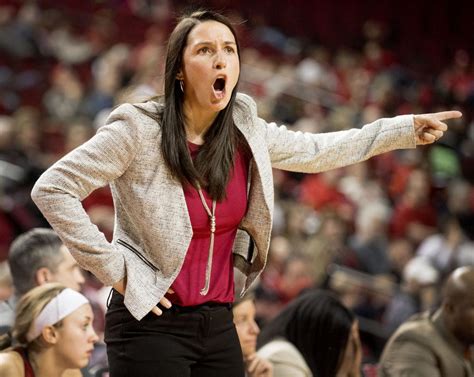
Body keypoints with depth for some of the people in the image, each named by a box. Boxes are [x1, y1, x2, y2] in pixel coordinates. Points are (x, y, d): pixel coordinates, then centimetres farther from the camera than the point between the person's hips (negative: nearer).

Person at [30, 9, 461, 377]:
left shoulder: (243, 131, 4)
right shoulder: (138, 130, -14)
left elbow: (316, 151, 19)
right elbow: (52, 189, -14)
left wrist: (406, 129, 18)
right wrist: (113, 267, -14)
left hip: (217, 324, 6)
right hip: (151, 324, -6)